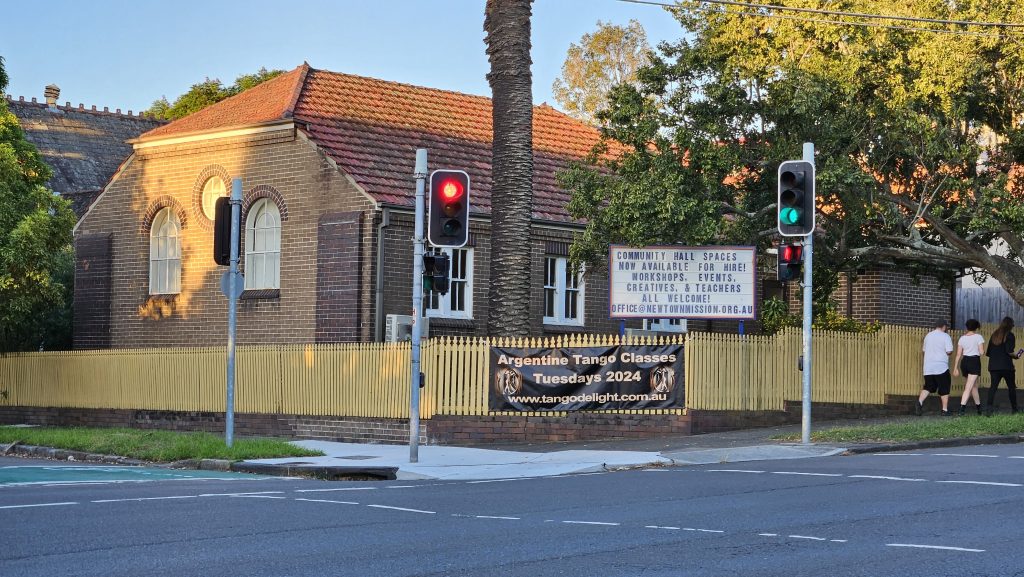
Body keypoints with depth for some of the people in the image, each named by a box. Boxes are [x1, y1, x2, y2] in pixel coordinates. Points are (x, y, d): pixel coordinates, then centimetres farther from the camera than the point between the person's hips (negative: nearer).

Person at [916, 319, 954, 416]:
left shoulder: (928, 336, 11)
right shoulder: (945, 336, -6)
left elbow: (924, 349, 20)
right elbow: (949, 351, -12)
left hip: (928, 368, 5)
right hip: (941, 367, -5)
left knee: (927, 387, 9)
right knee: (944, 389, 6)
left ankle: (920, 402, -16)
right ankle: (945, 410, 7)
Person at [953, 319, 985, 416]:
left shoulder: (962, 338, 7)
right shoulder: (978, 337, -4)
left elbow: (958, 354, 6)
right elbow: (981, 352, -9)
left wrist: (955, 368, 8)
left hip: (964, 361, 5)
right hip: (975, 361, -5)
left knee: (974, 385, 21)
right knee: (969, 387, -10)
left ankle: (978, 406, 30)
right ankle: (962, 407, -23)